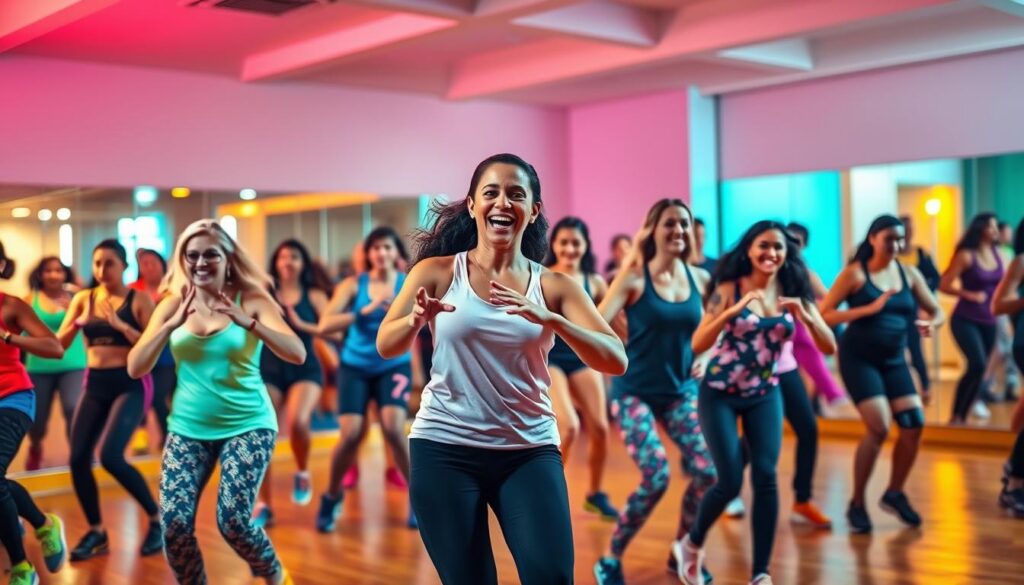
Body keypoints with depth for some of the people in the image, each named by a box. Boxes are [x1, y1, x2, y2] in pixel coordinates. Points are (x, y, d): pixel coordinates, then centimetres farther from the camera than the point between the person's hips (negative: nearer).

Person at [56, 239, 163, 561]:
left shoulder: (139, 300, -5)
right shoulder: (83, 299, 7)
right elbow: (58, 344, 4)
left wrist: (120, 325, -21)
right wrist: (76, 323, -14)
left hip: (130, 384, -5)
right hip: (95, 385, 5)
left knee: (110, 456, -19)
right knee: (78, 459, -3)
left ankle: (157, 519, 2)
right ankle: (96, 532, 16)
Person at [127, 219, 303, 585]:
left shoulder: (252, 300, -7)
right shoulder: (173, 304, 1)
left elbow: (297, 354, -18)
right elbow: (135, 368, -8)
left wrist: (246, 322, -31)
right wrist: (173, 323, -22)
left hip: (247, 424, -3)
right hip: (188, 428, 3)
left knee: (233, 521, -13)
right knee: (174, 524, -8)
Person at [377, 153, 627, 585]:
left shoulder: (554, 286, 1)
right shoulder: (437, 272, 1)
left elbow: (616, 361, -9)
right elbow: (385, 347, -5)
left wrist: (550, 320, -26)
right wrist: (416, 320, -27)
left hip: (529, 450, 1)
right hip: (444, 448, 0)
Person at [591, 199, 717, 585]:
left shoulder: (700, 278, 2)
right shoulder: (635, 278, -12)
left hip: (681, 391, 5)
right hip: (635, 391, -5)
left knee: (707, 471, -8)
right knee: (656, 477, -17)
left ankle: (681, 550, 18)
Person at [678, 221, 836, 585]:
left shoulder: (793, 293, -2)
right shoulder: (729, 289, -11)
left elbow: (829, 347, -6)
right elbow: (698, 344, -19)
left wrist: (805, 316, -23)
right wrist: (733, 310, -31)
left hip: (765, 395, 3)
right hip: (720, 394, -3)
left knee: (765, 476, -11)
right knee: (730, 482, -8)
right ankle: (692, 544, 21)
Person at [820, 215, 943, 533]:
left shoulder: (909, 274, 5)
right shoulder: (855, 273, -8)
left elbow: (937, 311, 12)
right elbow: (824, 314, -16)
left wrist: (930, 324, -12)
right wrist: (869, 309, -24)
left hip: (894, 359, 5)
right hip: (858, 358, -5)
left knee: (914, 424, -3)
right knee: (879, 428, -16)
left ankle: (895, 493, 21)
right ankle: (857, 504, 2)